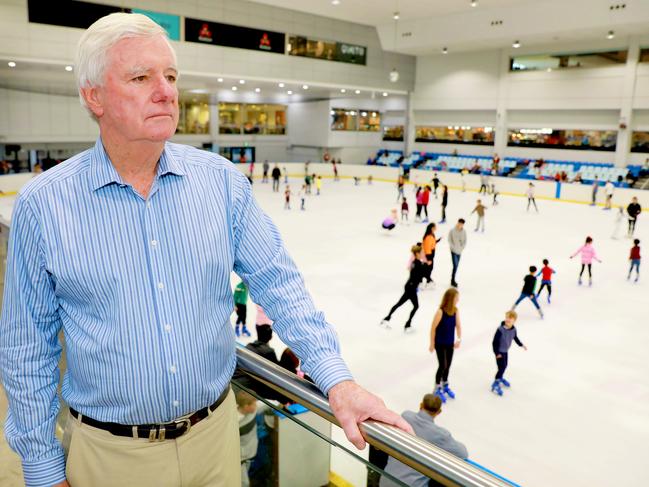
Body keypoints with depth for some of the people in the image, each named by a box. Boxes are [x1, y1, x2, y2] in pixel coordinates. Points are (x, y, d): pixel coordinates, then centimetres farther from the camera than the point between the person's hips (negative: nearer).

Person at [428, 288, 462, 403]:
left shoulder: (455, 311, -7)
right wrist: (432, 344, -10)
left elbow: (458, 326, -1)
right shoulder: (440, 312, -25)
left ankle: (445, 385, 40)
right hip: (440, 344, -6)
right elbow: (433, 328, -16)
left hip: (450, 343, 6)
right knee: (442, 366, 0)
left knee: (448, 365, 18)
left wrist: (459, 339, -14)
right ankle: (437, 389, 20)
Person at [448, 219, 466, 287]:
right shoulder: (452, 230, -12)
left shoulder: (464, 231, -3)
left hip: (459, 251, 4)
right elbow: (449, 240, -7)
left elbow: (465, 241, 6)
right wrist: (453, 247, -11)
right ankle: (453, 281, 1)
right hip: (453, 251, -4)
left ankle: (453, 279, 26)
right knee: (455, 266, -10)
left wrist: (462, 248, -4)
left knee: (457, 266, 13)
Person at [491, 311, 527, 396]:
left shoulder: (513, 329, -12)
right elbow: (495, 342, -24)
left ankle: (500, 378, 48)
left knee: (505, 366, 22)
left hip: (506, 351, 7)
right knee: (502, 367, -9)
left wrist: (521, 345, 22)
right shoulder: (500, 330, -31)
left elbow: (515, 338, 11)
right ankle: (495, 384, 3)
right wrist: (497, 353, -23)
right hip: (499, 352, -7)